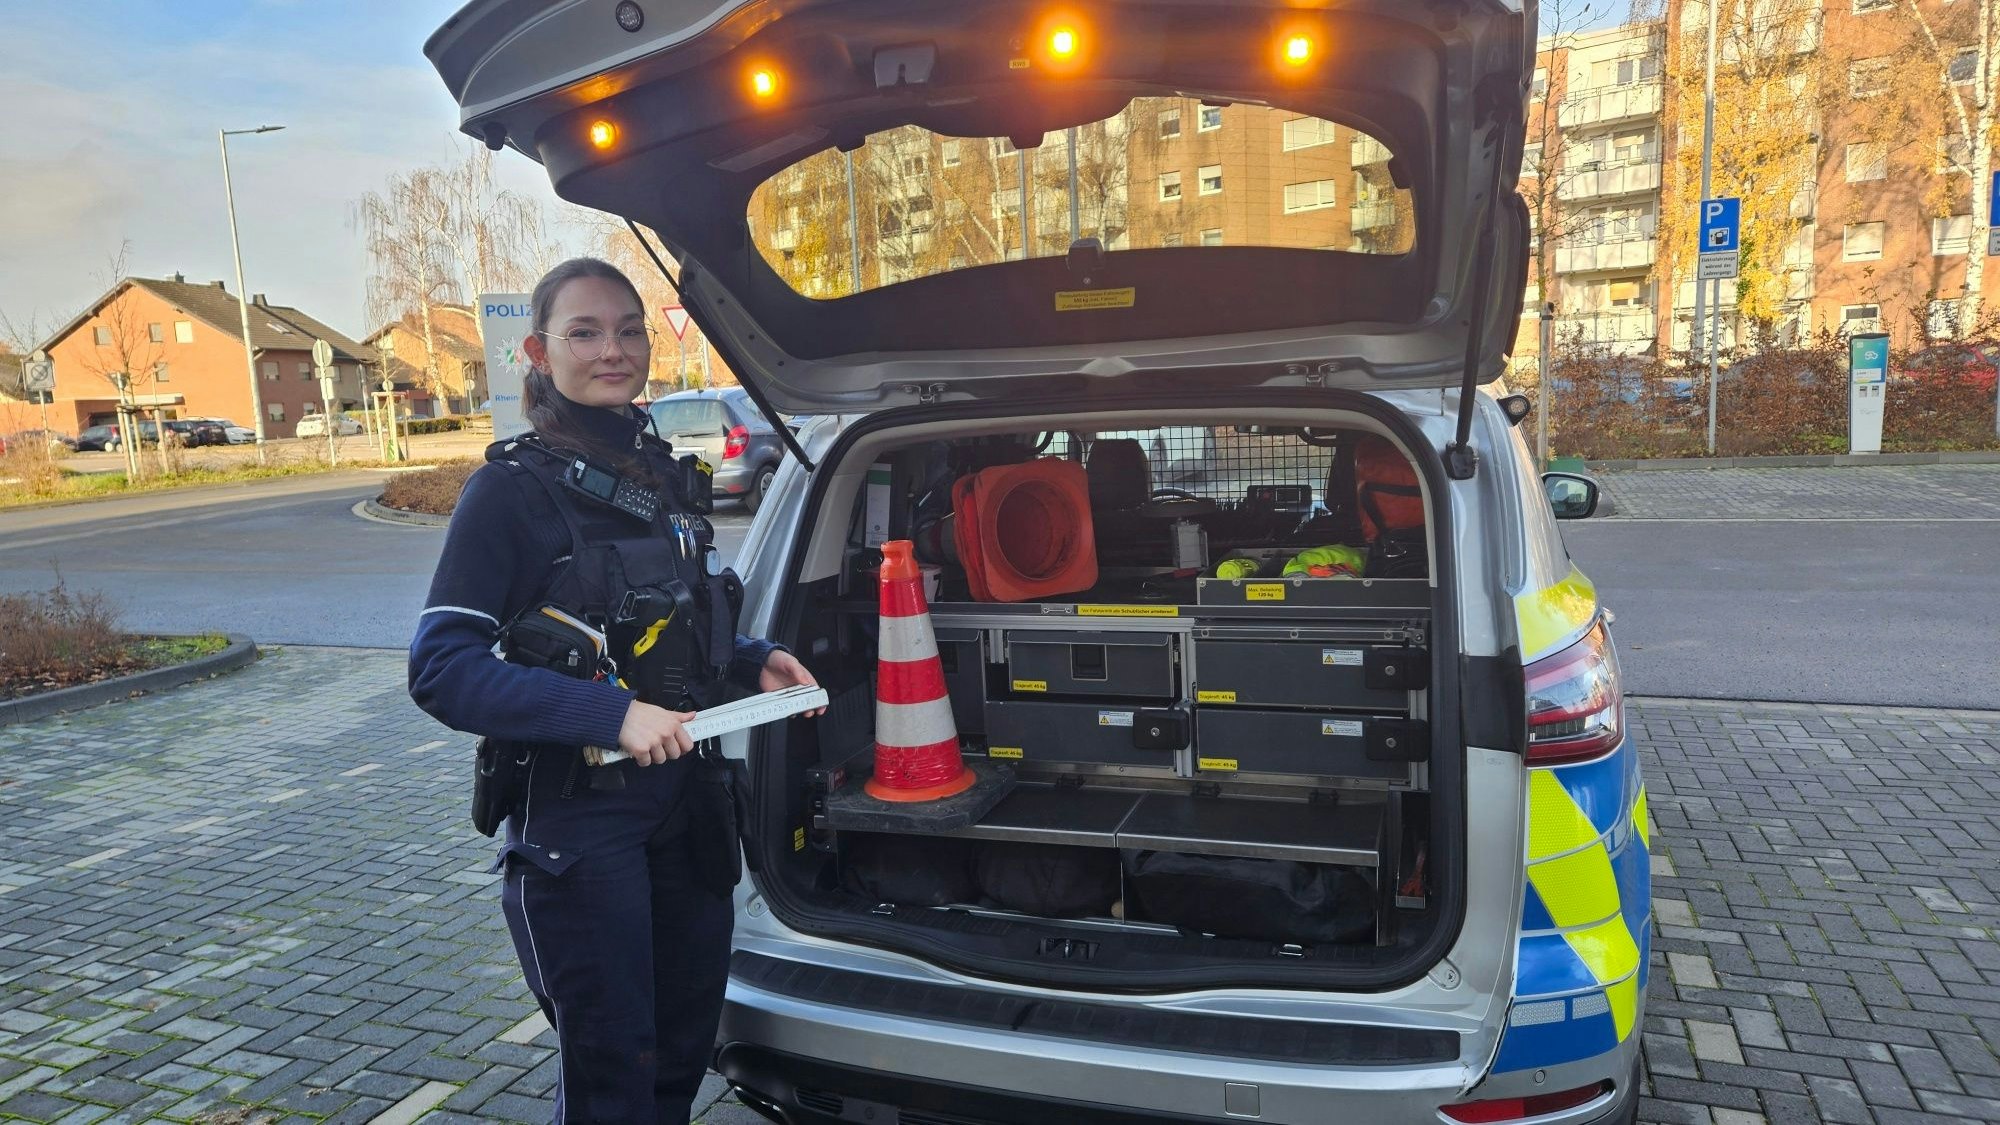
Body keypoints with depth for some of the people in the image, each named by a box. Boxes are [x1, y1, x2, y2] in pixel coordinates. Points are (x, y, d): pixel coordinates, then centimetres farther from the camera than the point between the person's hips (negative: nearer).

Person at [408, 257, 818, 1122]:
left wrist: (753, 663, 0)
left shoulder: (661, 473, 7)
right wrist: (609, 713, -27)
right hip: (577, 822, -6)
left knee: (685, 1048, 20)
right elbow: (440, 671, -18)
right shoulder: (512, 487, -12)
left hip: (687, 805, 6)